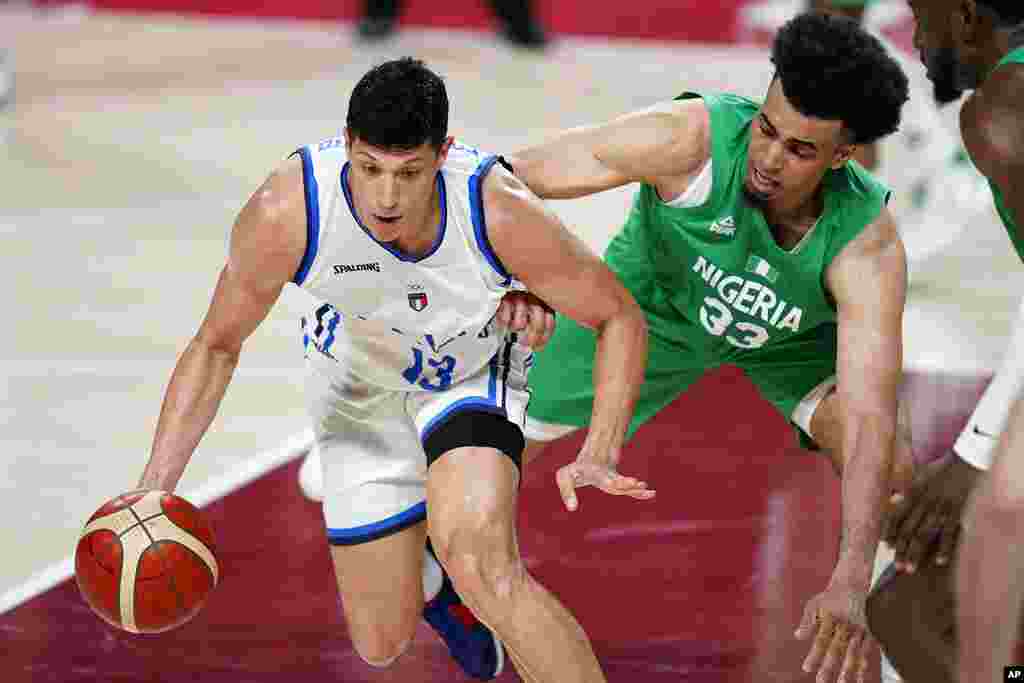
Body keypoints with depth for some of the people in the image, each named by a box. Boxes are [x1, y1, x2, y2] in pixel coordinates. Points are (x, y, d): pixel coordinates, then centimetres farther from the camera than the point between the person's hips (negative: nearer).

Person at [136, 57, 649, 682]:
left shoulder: (499, 213, -36)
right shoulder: (284, 214, -34)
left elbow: (620, 319, -19)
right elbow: (216, 347, -15)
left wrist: (600, 454, -33)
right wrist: (156, 486, -24)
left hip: (473, 373, -2)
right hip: (360, 389, 2)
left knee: (478, 564, -33)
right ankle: (429, 580, 47)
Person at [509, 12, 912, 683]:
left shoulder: (868, 249, -38)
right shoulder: (691, 137, -40)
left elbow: (870, 421, -44)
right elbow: (515, 177, -33)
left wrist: (850, 583, -55)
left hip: (787, 335, 0)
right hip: (652, 302, 0)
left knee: (895, 476, -21)